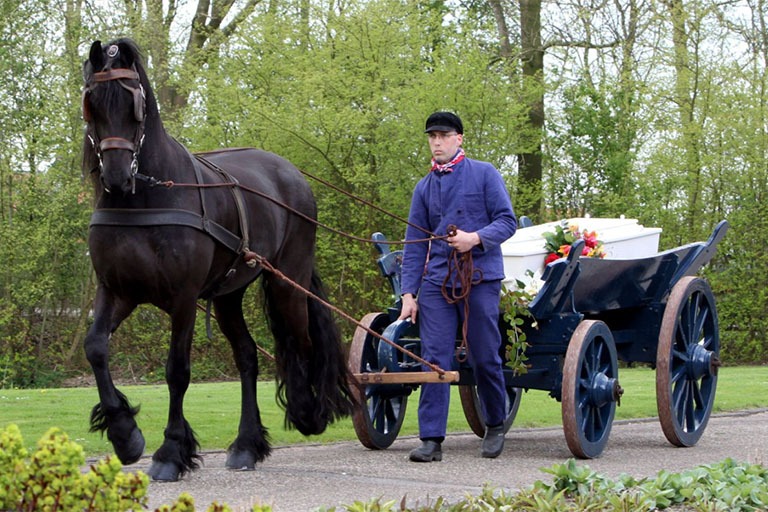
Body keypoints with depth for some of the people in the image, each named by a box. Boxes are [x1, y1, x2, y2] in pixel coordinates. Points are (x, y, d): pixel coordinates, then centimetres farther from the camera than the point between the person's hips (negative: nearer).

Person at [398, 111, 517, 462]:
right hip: (436, 282, 3)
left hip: (480, 279, -3)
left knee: (485, 359, 3)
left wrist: (476, 238, -19)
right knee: (434, 359, -5)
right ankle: (431, 439, -4)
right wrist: (408, 293, 6)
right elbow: (414, 244, 13)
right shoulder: (424, 188, 13)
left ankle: (495, 426, 25)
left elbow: (507, 221, 0)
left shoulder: (484, 174, 3)